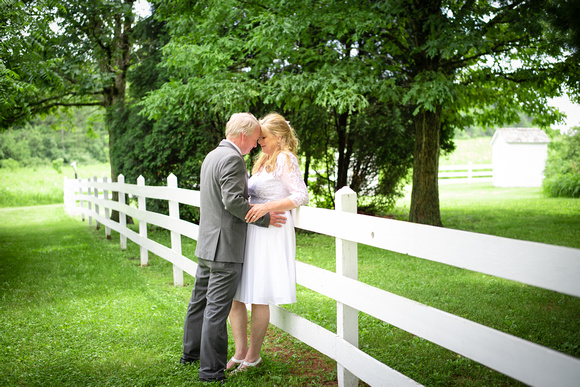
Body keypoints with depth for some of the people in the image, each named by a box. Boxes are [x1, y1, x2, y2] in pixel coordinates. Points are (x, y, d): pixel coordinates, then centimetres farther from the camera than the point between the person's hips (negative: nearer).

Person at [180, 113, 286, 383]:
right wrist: (264, 218, -12)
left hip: (207, 243, 10)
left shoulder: (212, 156, 15)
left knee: (200, 299, 20)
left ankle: (191, 351, 35)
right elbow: (234, 201, -23)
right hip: (225, 247, -10)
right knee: (217, 308, -4)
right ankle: (211, 370, 2)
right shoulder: (232, 159, -16)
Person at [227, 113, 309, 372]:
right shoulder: (264, 160, 19)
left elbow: (301, 196, -16)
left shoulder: (285, 159, -7)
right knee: (233, 294, 6)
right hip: (250, 232, 9)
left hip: (270, 234, -9)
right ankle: (240, 352, 15)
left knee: (258, 297, -1)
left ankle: (253, 356, 13)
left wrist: (266, 207, -24)